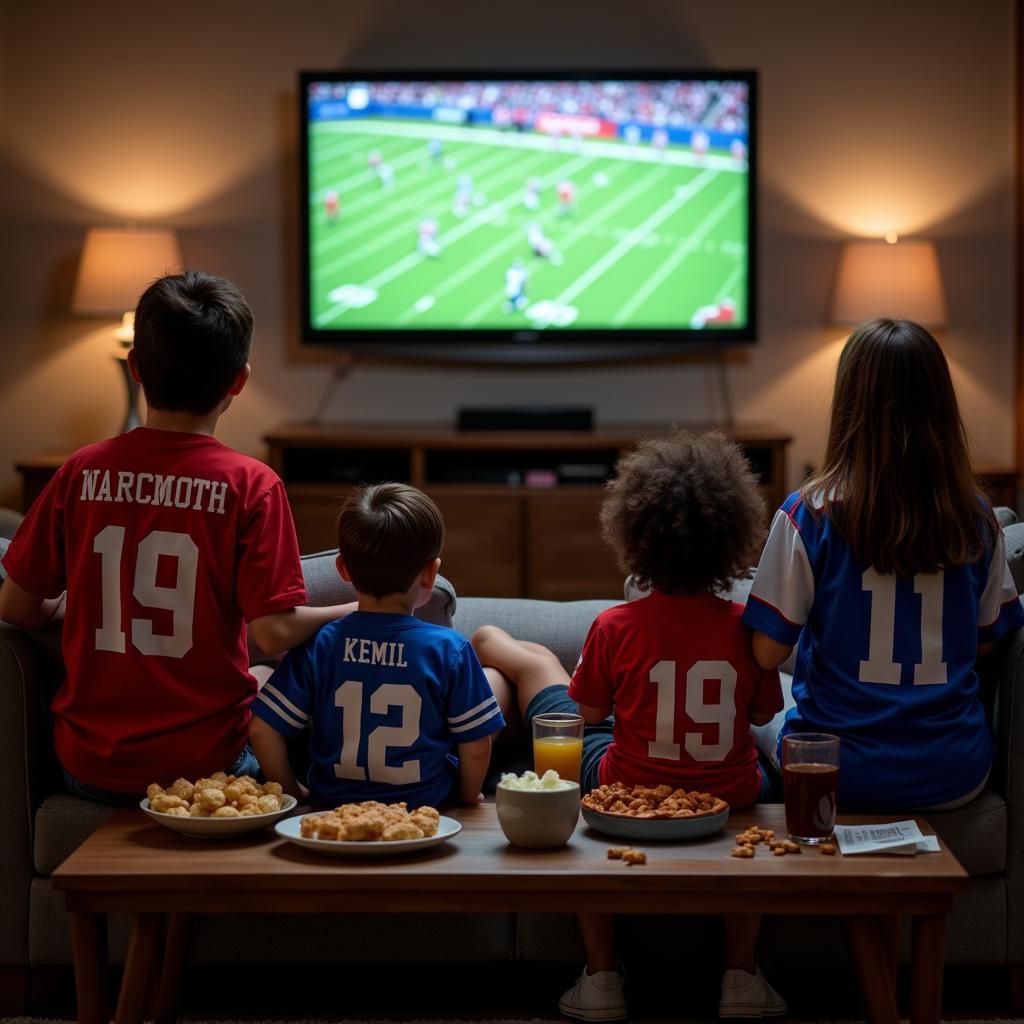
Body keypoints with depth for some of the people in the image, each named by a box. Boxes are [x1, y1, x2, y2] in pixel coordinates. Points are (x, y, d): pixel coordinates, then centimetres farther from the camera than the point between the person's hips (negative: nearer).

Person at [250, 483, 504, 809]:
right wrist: (467, 800, 11)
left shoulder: (317, 645, -9)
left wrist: (293, 795, 6)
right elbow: (476, 746, -9)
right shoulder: (450, 650, -15)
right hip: (427, 806, -2)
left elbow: (262, 730, -9)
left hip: (331, 804, 2)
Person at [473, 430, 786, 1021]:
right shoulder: (745, 628, -12)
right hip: (729, 796, 2)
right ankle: (742, 974, 27)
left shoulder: (616, 627, -16)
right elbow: (762, 714, 3)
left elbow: (590, 714, -1)